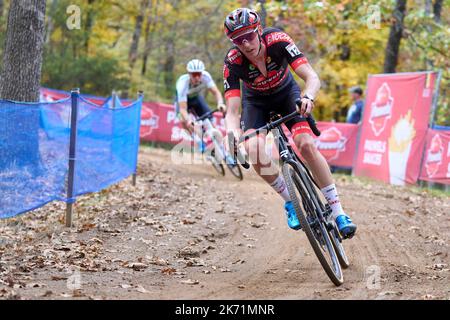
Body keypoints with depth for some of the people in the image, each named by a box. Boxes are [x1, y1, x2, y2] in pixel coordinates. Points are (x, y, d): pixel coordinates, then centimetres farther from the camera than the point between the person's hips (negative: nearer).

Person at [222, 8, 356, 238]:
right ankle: (290, 201, -1)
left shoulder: (277, 41, -32)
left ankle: (338, 212, -14)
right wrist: (233, 136, -53)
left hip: (286, 93, -1)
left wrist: (308, 97, -60)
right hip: (256, 101, 1)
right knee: (254, 152, -25)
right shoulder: (232, 62, -30)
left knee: (306, 144, -23)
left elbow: (312, 77, -37)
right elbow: (232, 111, -32)